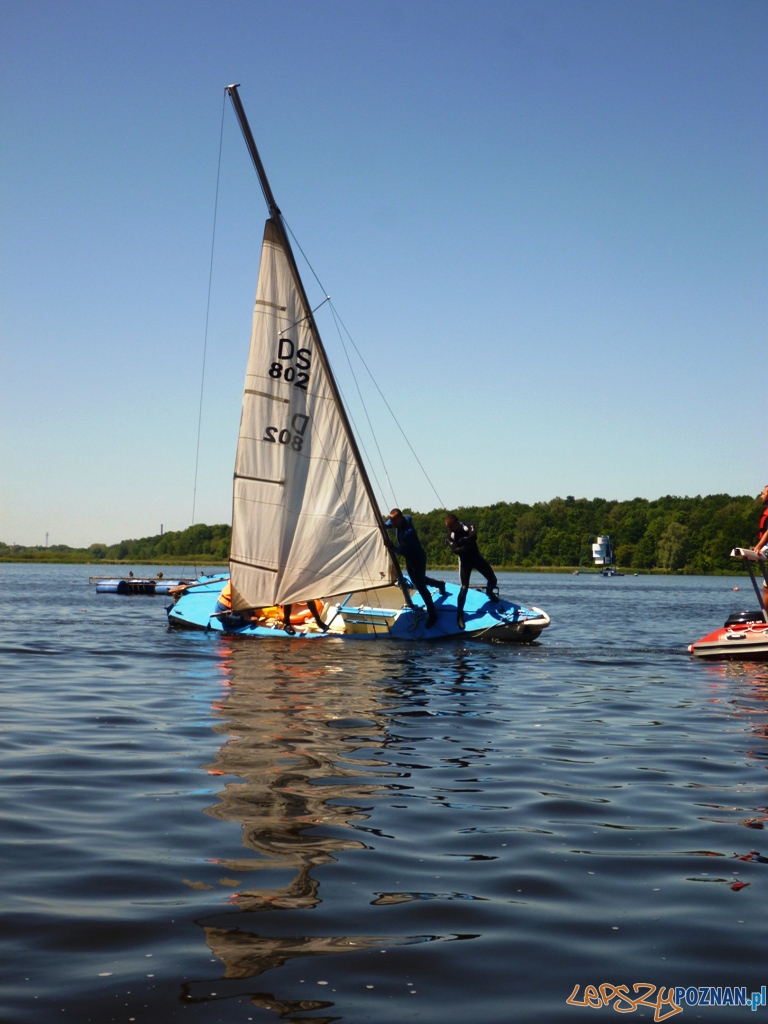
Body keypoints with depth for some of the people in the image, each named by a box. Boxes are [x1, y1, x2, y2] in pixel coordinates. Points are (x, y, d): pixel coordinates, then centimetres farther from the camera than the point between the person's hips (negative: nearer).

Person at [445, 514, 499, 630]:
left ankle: (489, 592, 38)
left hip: (477, 557, 2)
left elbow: (474, 536, -32)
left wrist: (463, 540, -45)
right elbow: (455, 550, -25)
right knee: (464, 588, -12)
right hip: (464, 561, -2)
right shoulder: (450, 536, -12)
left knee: (493, 580, 2)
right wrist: (466, 548, -42)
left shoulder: (468, 526, -12)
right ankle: (460, 615, -3)